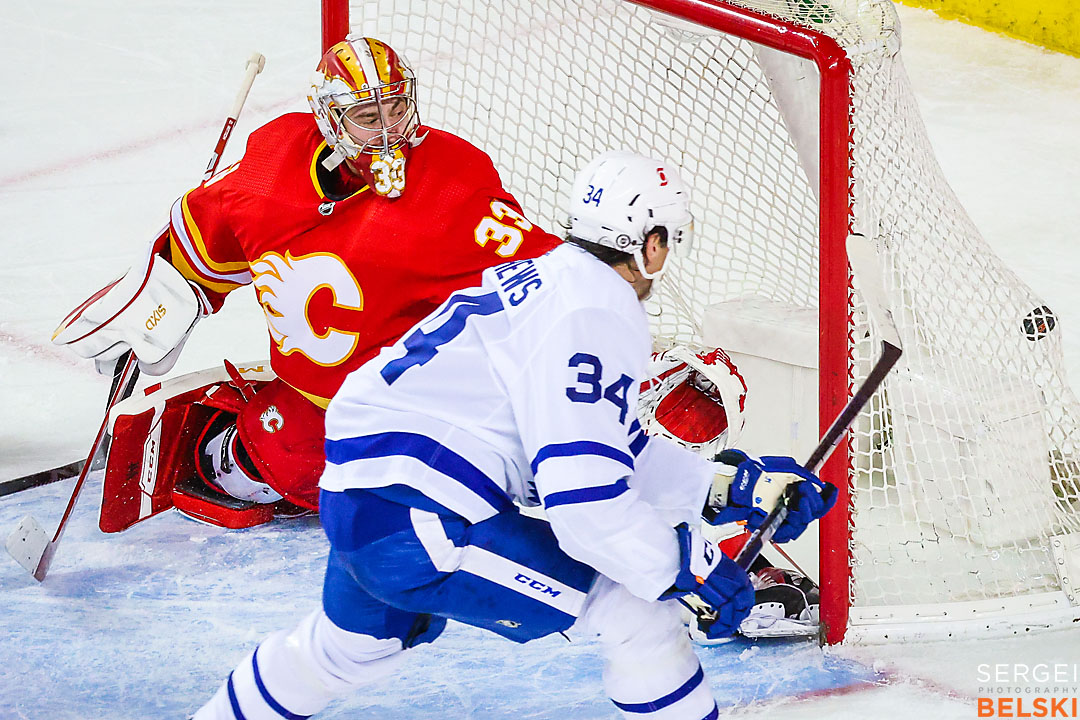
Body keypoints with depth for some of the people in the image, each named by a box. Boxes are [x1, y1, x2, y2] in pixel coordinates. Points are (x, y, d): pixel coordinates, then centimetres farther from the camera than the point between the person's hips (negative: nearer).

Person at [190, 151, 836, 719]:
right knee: (641, 616, -7)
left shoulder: (550, 279, 16)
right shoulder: (596, 314, -15)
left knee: (356, 647, 38)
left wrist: (732, 486, 18)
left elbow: (610, 449, 21)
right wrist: (688, 568, -13)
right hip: (420, 521, -10)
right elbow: (584, 494, -23)